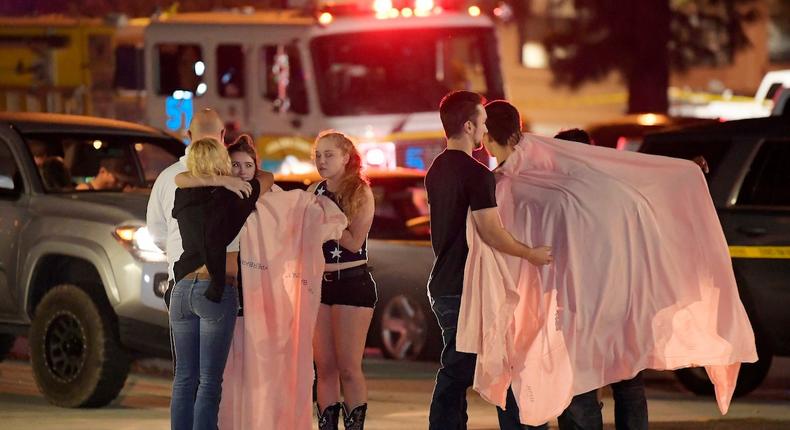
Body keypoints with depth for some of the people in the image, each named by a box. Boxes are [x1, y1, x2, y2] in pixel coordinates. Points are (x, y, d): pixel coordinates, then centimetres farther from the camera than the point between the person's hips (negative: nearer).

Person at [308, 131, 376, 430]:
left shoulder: (361, 193, -6)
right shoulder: (313, 193, 9)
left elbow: (354, 242, -15)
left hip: (352, 282, -5)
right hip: (319, 282, 5)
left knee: (349, 369, -7)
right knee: (324, 368, 4)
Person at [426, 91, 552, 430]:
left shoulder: (436, 171, 12)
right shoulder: (477, 175, -17)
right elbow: (492, 234, -21)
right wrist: (532, 254, -8)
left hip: (442, 284, 9)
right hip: (466, 288, -9)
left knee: (454, 373, 14)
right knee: (456, 373, -5)